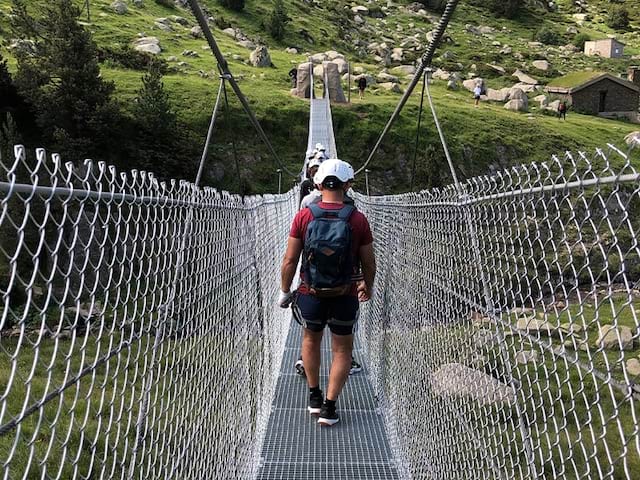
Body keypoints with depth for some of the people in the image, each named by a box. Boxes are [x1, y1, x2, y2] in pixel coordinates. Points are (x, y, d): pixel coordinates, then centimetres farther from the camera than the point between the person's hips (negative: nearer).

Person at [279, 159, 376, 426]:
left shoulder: (304, 217, -9)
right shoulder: (358, 220, -9)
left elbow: (290, 260, -6)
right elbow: (369, 263, -1)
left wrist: (285, 291, 9)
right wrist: (368, 287, 19)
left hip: (311, 295, 1)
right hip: (345, 297, -1)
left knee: (311, 338, 28)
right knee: (342, 349, 19)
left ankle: (314, 397, 35)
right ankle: (329, 407, 16)